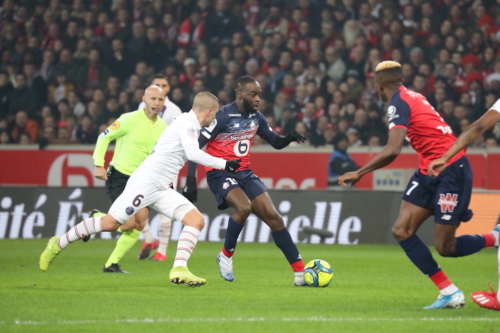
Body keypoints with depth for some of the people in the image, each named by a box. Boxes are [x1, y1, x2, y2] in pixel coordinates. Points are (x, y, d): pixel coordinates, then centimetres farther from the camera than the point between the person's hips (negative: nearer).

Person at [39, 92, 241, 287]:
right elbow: (193, 153, -24)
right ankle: (58, 244, 8)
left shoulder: (191, 125, 18)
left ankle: (179, 269, -17)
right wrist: (223, 164, -19)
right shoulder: (187, 122, -10)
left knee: (197, 220, -7)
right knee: (110, 223, -9)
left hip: (161, 189, 10)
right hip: (145, 182, -10)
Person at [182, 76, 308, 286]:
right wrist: (191, 179, -22)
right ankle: (226, 256, -8)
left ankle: (300, 272, 0)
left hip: (245, 173, 6)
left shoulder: (256, 117, 5)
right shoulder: (223, 116, -15)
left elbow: (276, 142, 15)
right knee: (244, 207, -32)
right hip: (220, 174, -6)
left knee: (272, 216, -3)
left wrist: (290, 138, -8)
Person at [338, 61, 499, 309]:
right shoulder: (411, 97, 11)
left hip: (451, 170, -9)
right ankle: (449, 292, 2)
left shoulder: (399, 103, -17)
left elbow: (392, 151, -27)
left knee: (444, 247, -5)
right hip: (430, 171, 9)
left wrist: (358, 173, -18)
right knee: (402, 231, 0)